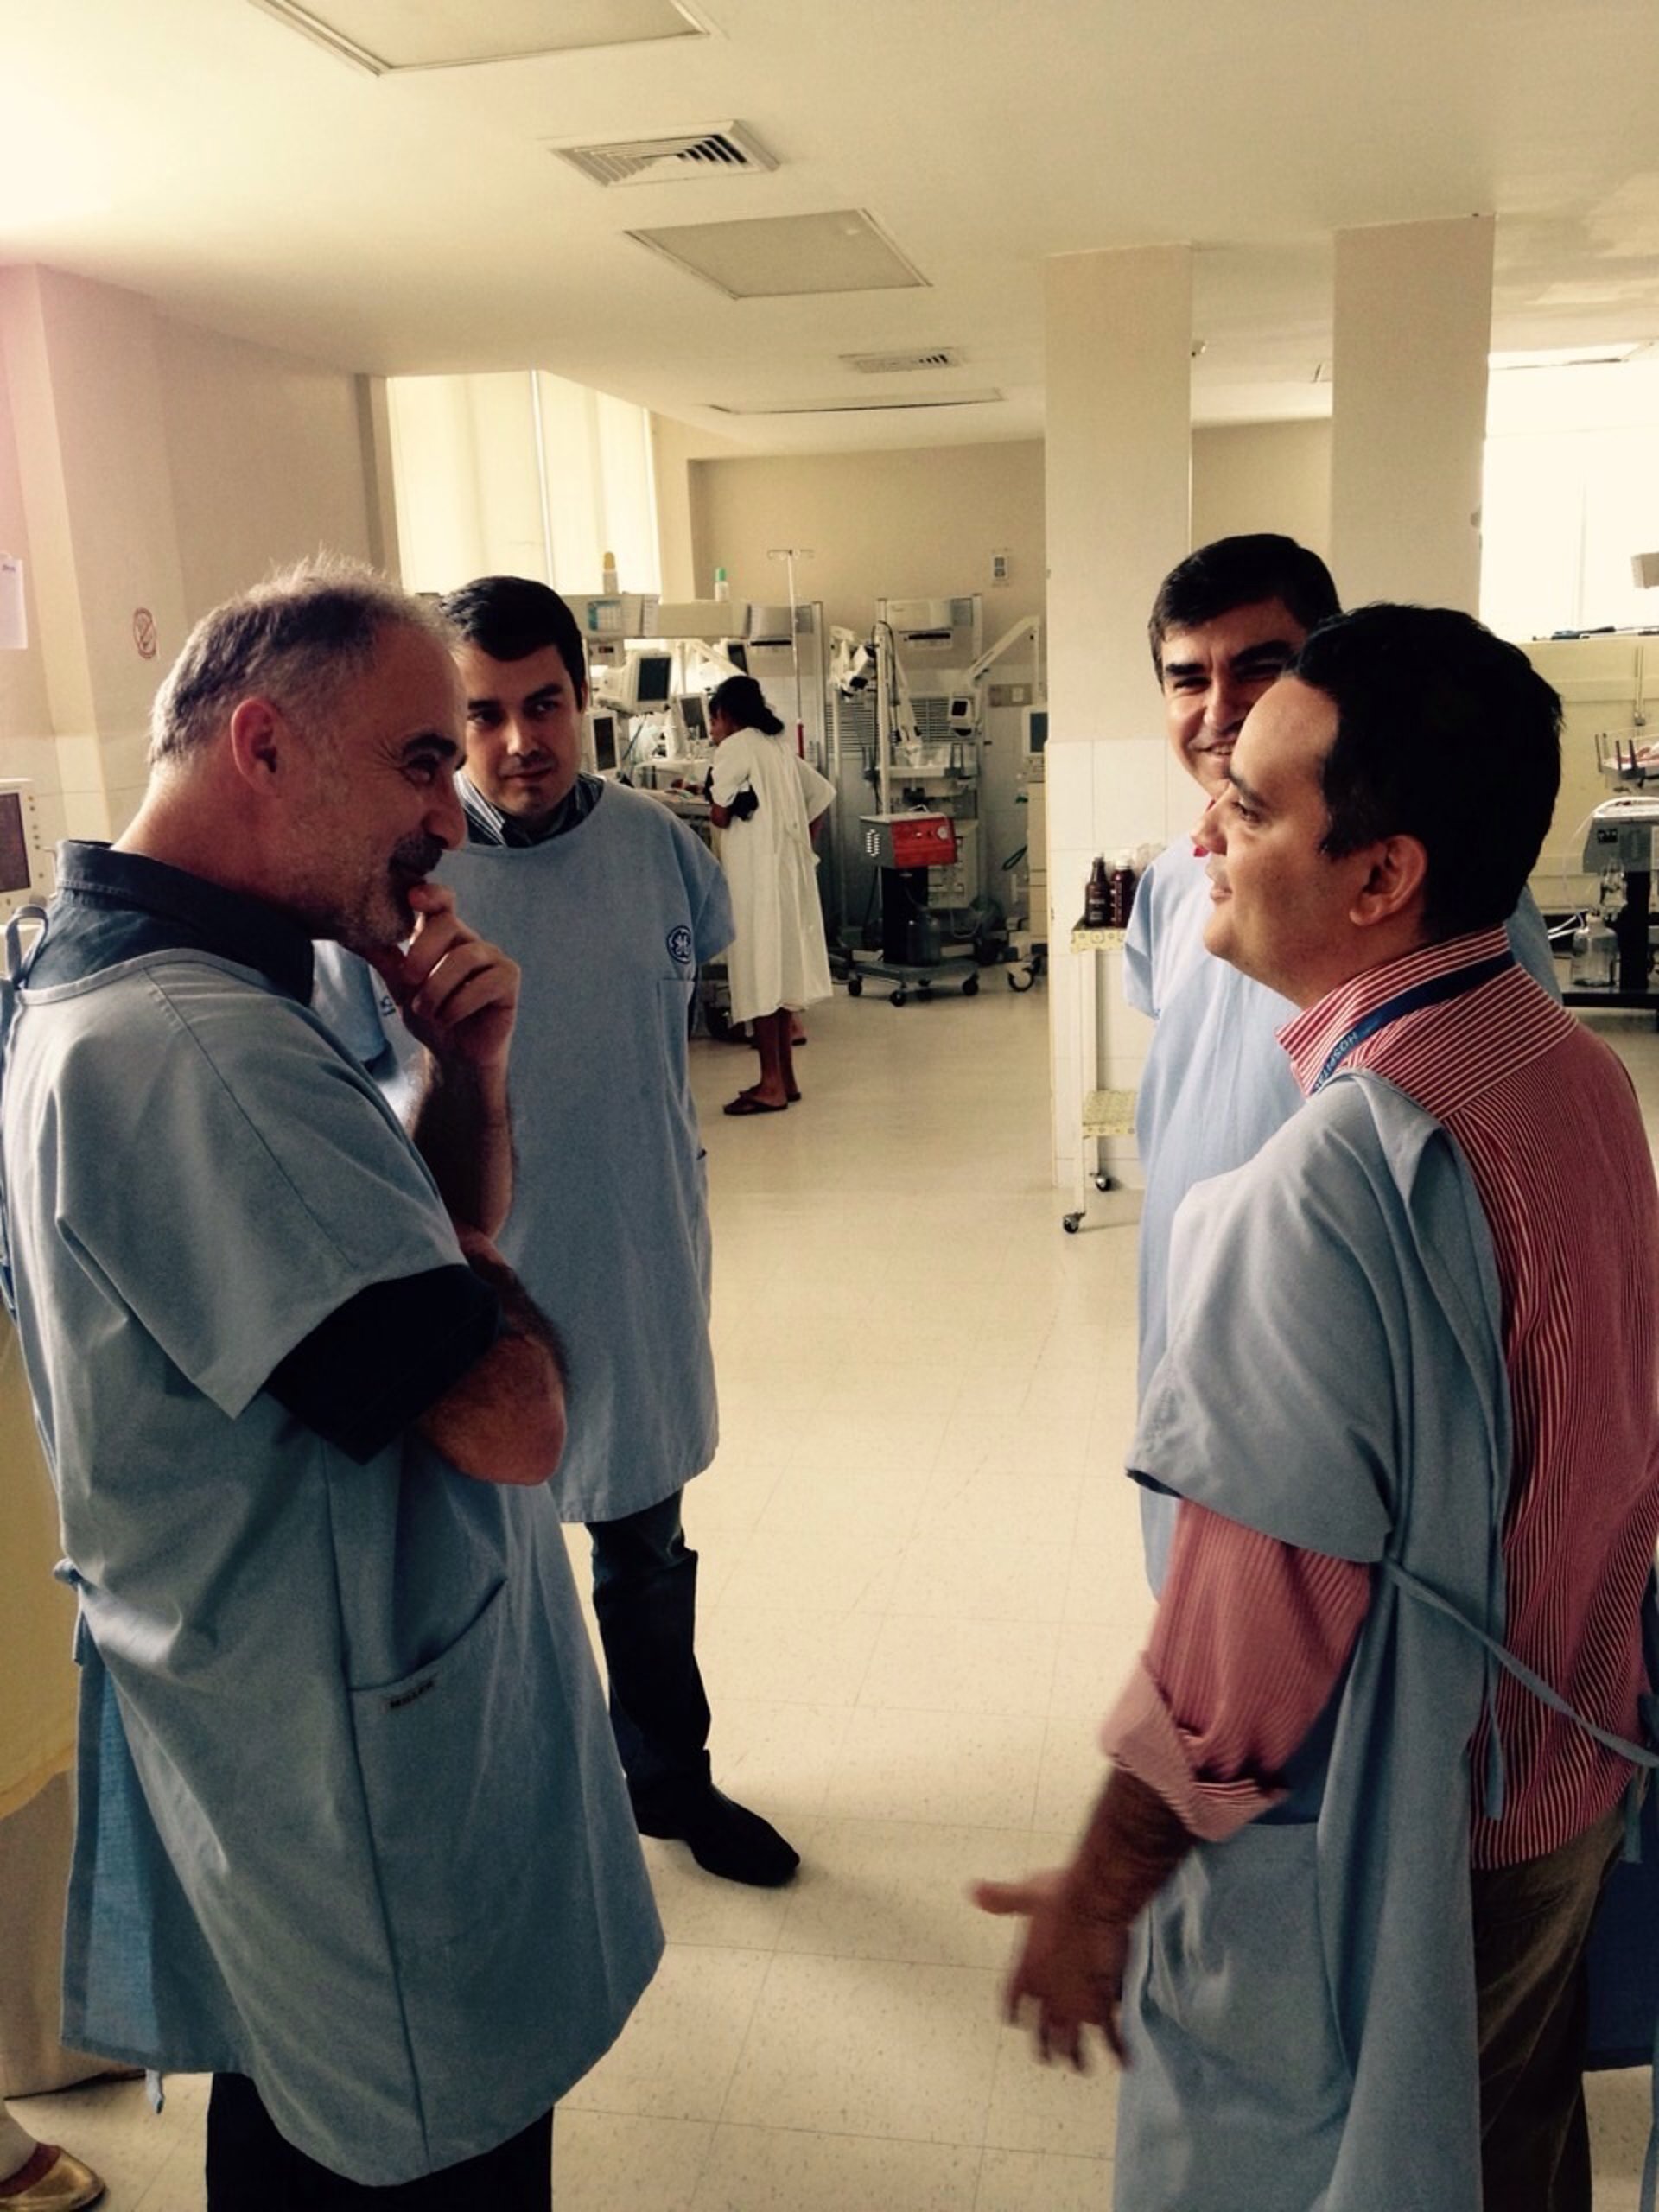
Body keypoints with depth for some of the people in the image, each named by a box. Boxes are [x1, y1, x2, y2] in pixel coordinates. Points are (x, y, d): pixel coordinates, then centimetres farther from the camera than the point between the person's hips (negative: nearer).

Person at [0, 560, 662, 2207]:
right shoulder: (189, 1050, -29)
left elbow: (444, 1252, 9)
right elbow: (509, 1419, -29)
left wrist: (466, 1068, -9)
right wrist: (473, 1265, -9)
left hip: (271, 1743, 10)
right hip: (371, 1806, -10)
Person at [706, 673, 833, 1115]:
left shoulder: (734, 748, -9)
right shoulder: (779, 748, 16)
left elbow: (720, 815, -12)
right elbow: (822, 793, 19)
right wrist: (800, 838, 15)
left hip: (755, 873, -9)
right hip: (787, 870, 9)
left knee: (759, 971, -6)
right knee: (780, 969, 12)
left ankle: (772, 1085, -5)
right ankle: (785, 1078, 16)